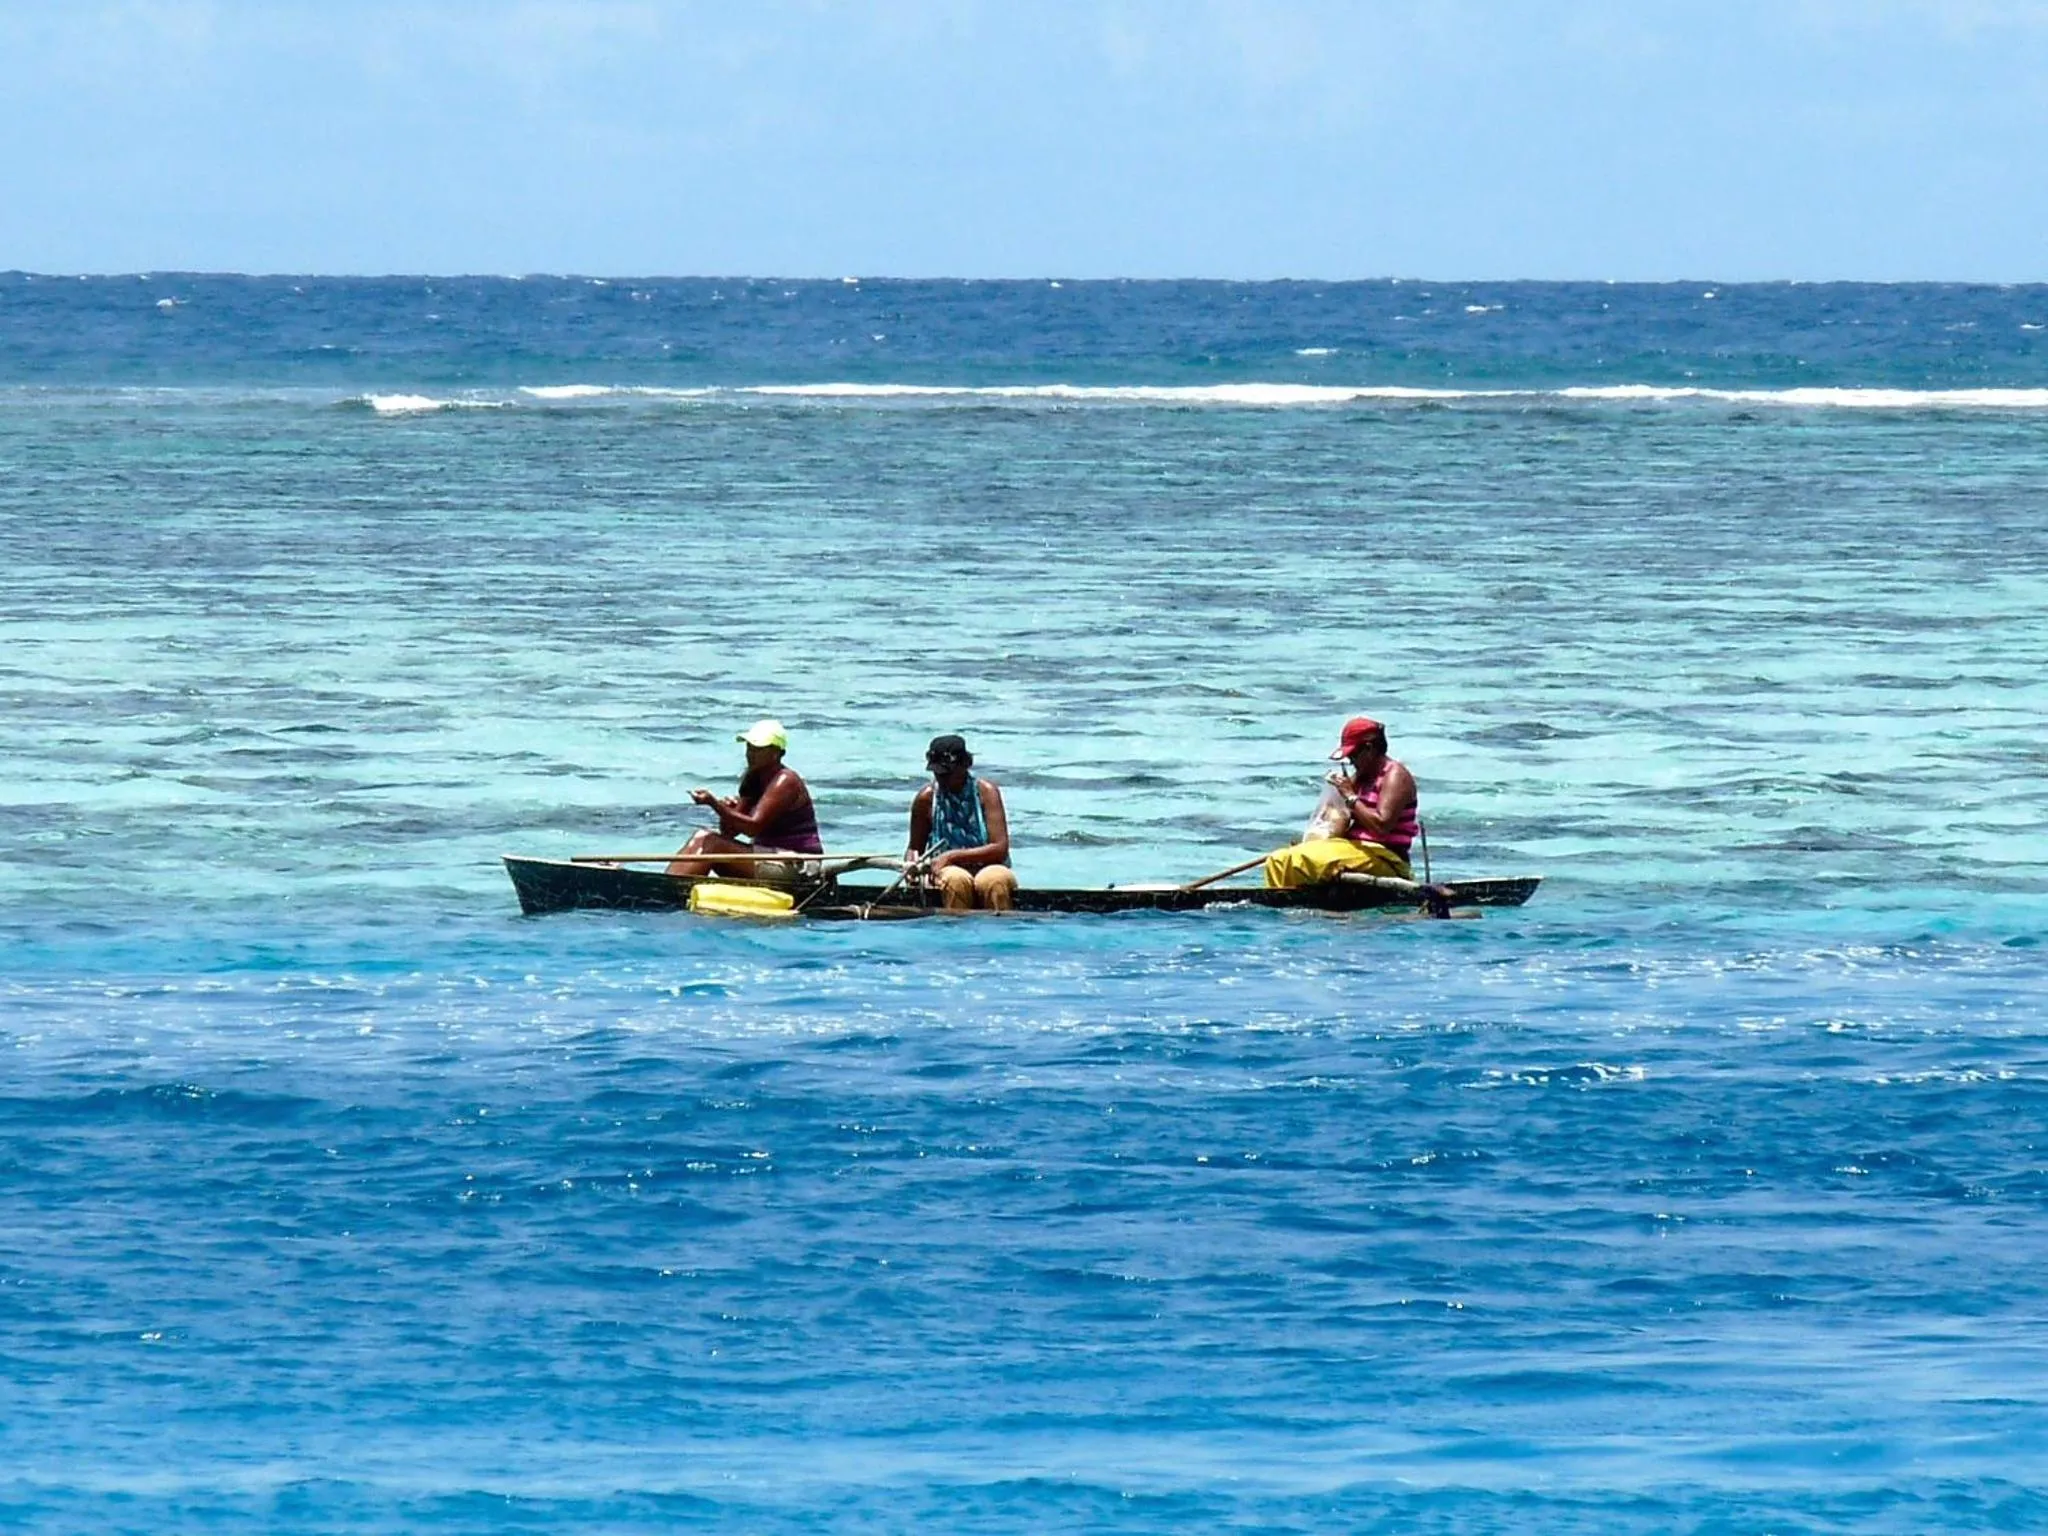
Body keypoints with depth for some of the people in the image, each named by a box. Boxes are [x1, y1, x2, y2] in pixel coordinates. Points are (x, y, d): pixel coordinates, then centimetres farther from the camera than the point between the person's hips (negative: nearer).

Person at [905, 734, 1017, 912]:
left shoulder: (985, 791, -3)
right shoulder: (927, 798, 3)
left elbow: (1000, 849, -11)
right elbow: (915, 848, 17)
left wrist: (952, 856, -17)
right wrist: (911, 863, -8)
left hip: (987, 867, -1)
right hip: (947, 872, 1)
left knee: (993, 881, -37)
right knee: (956, 880, -35)